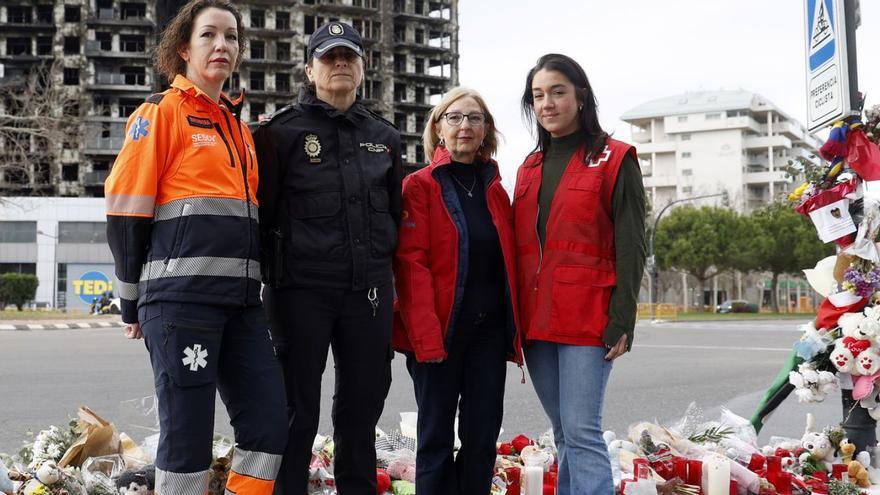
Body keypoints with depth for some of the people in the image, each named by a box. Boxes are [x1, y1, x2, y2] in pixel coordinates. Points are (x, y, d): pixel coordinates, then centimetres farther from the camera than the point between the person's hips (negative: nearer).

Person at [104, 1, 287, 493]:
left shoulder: (239, 126, 21)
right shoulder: (163, 111, 0)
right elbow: (127, 209, -4)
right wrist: (134, 300, -3)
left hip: (241, 298, 7)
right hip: (181, 294, -7)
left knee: (270, 423, 3)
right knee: (188, 435, -4)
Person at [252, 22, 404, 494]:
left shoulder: (383, 137, 14)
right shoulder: (281, 130, 1)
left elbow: (397, 212, 21)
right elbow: (260, 209, -2)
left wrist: (390, 267, 15)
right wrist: (268, 273, -6)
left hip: (369, 287, 4)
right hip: (301, 287, -4)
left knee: (364, 402, 11)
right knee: (298, 408, 2)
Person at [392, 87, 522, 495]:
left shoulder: (495, 190, 13)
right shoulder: (420, 186, -2)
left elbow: (509, 263, 14)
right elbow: (411, 263, -11)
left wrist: (514, 329, 6)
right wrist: (425, 335, -19)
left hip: (490, 330, 5)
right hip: (440, 332, -4)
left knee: (483, 437, 7)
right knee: (437, 438, 4)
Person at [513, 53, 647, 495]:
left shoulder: (614, 159, -1)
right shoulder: (529, 168, 16)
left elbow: (631, 248, -6)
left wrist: (622, 322, -13)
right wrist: (515, 319, 12)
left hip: (587, 320, -6)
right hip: (536, 321, 6)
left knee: (582, 433, -9)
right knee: (564, 437, 11)